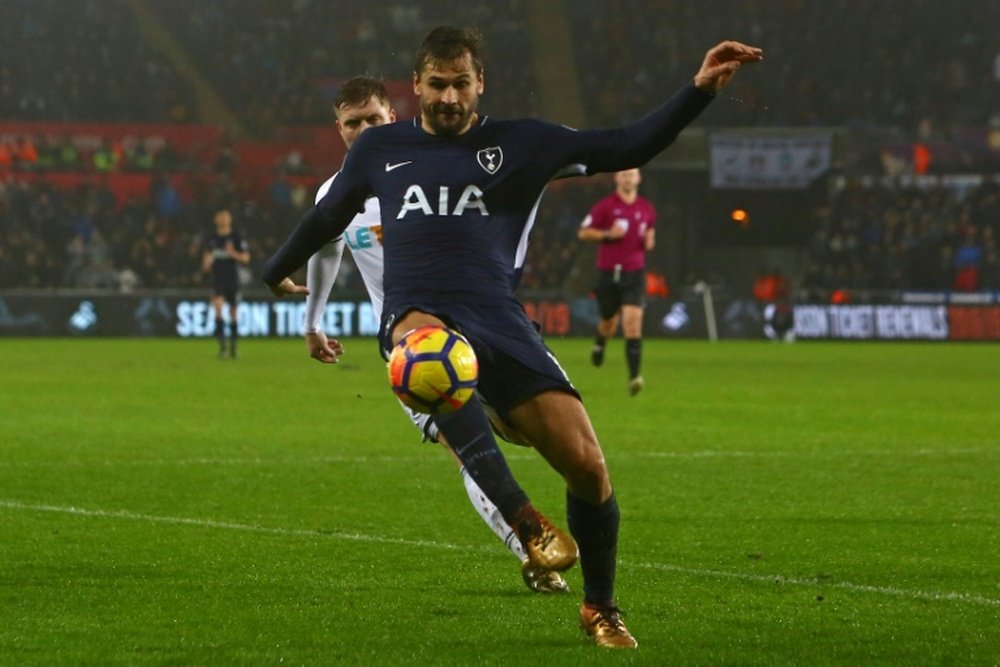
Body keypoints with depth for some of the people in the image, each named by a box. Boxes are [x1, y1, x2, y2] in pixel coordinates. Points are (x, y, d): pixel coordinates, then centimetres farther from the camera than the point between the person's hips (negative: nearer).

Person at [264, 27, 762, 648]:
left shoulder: (521, 143, 12)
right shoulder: (380, 148, 17)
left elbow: (624, 149, 7)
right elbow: (327, 218, 34)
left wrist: (700, 91, -4)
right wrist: (273, 274, 44)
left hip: (500, 322, 1)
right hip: (418, 313, -1)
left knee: (588, 466, -11)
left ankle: (601, 609, 16)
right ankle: (526, 520, -46)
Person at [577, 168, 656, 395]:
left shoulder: (647, 208, 8)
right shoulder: (605, 206, -2)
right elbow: (583, 232, 0)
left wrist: (649, 241, 0)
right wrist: (607, 234, -16)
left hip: (635, 273, 1)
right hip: (609, 272, -1)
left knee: (633, 321, -15)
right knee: (609, 323, 10)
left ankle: (634, 377, -20)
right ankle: (600, 343, 49)